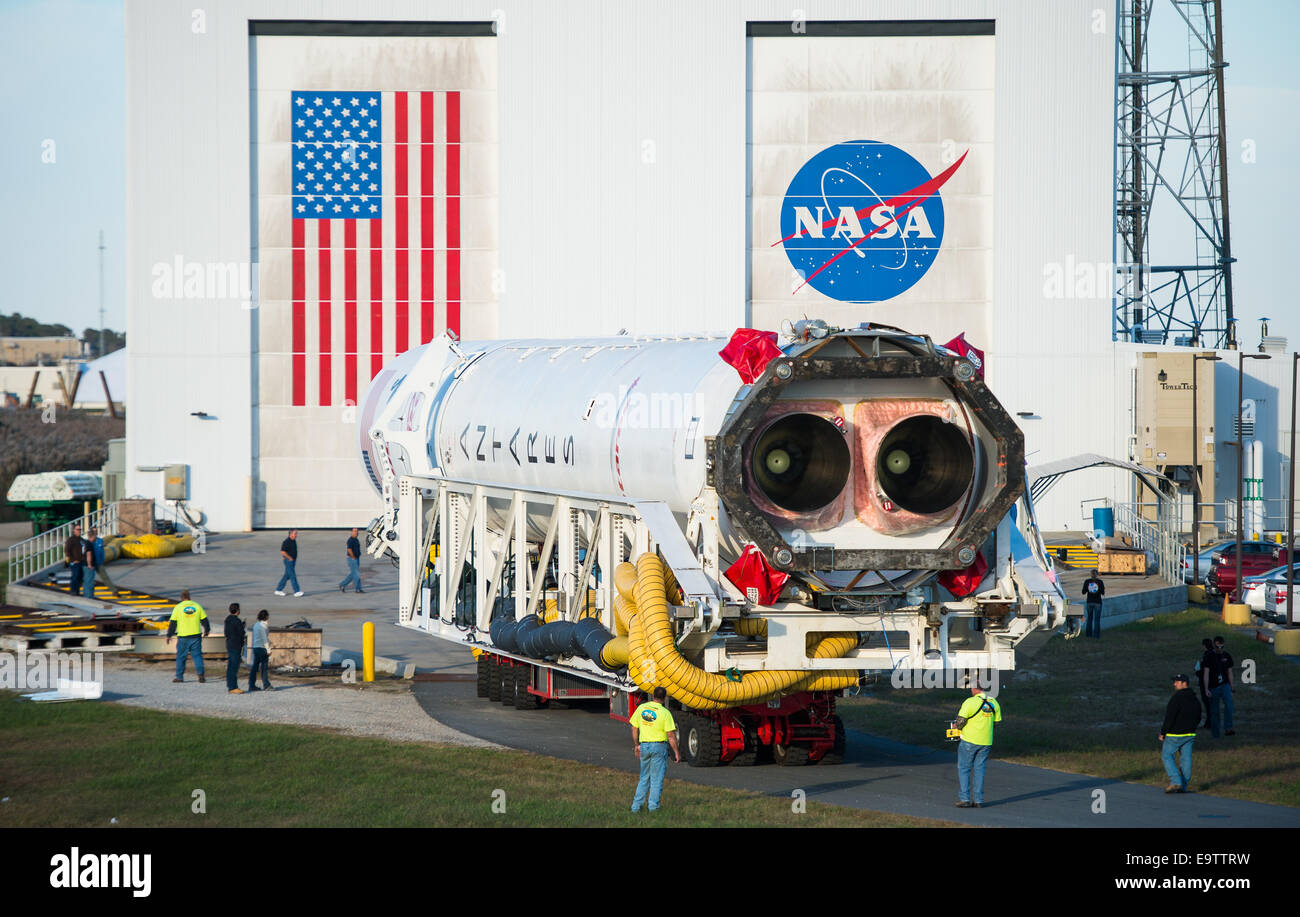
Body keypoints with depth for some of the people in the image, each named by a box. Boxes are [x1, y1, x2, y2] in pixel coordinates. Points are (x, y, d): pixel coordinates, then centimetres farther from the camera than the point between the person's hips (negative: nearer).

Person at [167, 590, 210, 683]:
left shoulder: (178, 607, -3)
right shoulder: (197, 606, 4)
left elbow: (172, 623, -2)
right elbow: (204, 620, 11)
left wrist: (169, 635, 6)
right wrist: (207, 630, 27)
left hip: (183, 637, -2)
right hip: (196, 636, 2)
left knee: (181, 656, 9)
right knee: (197, 655, 6)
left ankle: (179, 676, 13)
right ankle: (200, 674, -9)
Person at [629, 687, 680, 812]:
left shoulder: (641, 708, 1)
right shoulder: (665, 713, -12)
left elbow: (634, 728, 9)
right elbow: (671, 736, -12)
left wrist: (636, 745, 22)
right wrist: (677, 753, -5)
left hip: (644, 746, 4)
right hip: (659, 746, -4)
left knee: (644, 777, 15)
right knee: (656, 778, 5)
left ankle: (636, 805, 12)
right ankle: (653, 805, 5)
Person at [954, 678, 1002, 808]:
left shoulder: (970, 702, -16)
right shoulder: (993, 703, 3)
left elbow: (961, 720, -18)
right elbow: (998, 720, 10)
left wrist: (957, 726, 4)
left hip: (969, 740, -5)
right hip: (986, 742, 5)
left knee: (963, 769, 6)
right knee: (979, 770, 11)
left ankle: (964, 799, 2)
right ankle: (978, 800, 9)